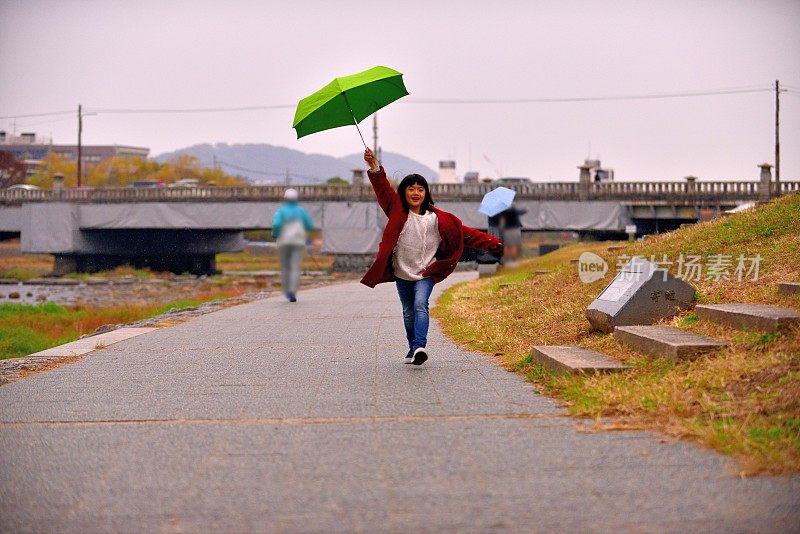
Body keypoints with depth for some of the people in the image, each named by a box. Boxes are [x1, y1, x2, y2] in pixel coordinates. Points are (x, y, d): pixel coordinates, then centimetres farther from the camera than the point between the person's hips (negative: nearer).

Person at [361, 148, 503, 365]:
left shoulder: (437, 218, -4)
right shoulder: (398, 212, -3)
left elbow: (465, 233, -4)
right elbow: (384, 190, -16)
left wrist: (492, 243, -10)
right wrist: (374, 168, -32)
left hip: (426, 273, -2)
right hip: (402, 273, 2)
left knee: (420, 305, -22)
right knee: (408, 312, 13)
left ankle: (420, 346, -32)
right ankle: (413, 348, 29)